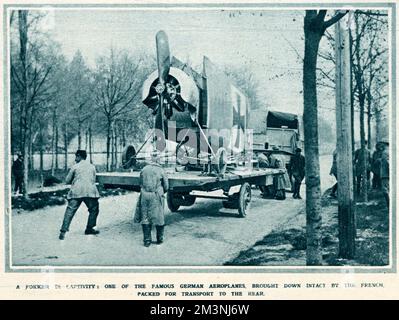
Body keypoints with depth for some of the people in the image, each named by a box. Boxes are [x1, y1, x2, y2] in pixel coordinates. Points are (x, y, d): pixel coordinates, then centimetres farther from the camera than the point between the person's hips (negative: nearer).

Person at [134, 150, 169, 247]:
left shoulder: (144, 169, 1)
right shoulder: (160, 171, -5)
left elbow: (140, 183, 10)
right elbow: (166, 186, 2)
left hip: (145, 196, 2)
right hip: (157, 197, -2)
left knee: (145, 218, 8)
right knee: (159, 217, 9)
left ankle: (147, 240, 8)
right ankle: (159, 239, 18)